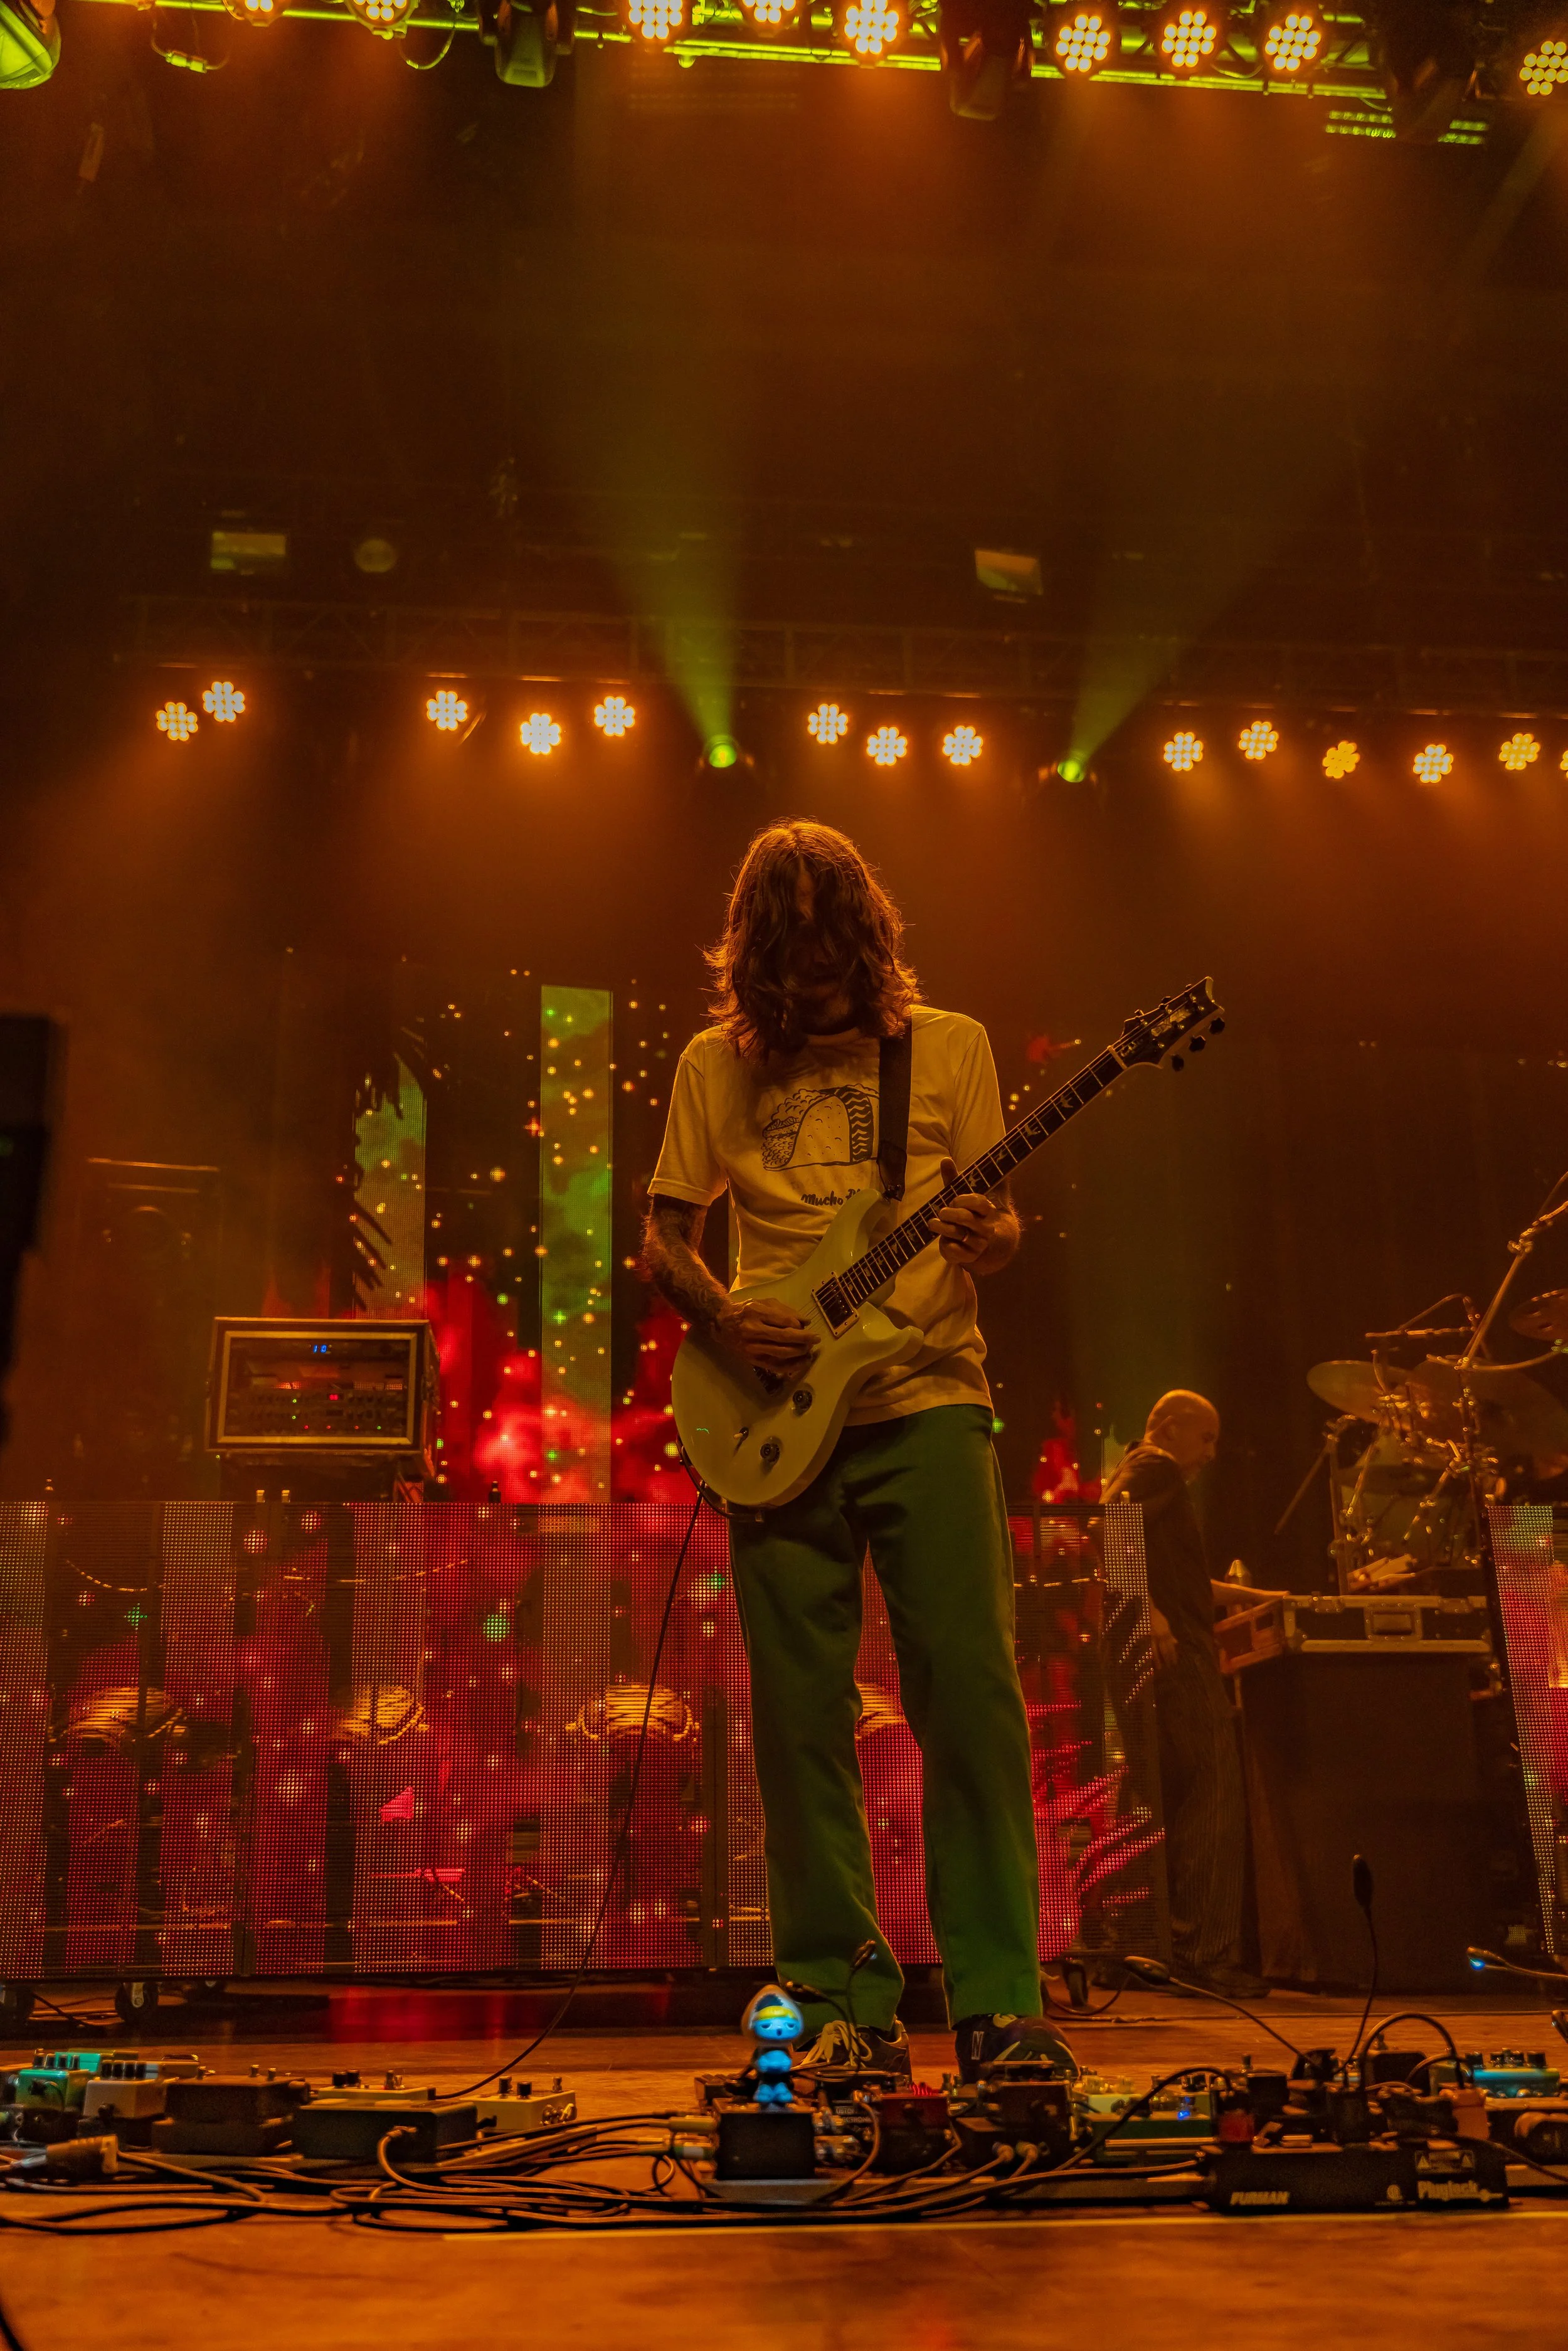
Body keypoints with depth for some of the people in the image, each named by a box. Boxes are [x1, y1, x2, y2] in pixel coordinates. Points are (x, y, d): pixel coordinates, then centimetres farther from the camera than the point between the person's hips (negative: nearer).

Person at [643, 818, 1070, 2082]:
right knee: (802, 1716, 2)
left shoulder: (949, 1045, 8)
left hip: (926, 1406, -1)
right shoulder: (716, 1065, 9)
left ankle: (998, 2001, 2)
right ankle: (848, 2004, 14)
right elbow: (663, 1234, 12)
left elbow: (999, 1221, 10)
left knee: (973, 1691, -7)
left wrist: (990, 1241, -14)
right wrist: (725, 1319, -7)